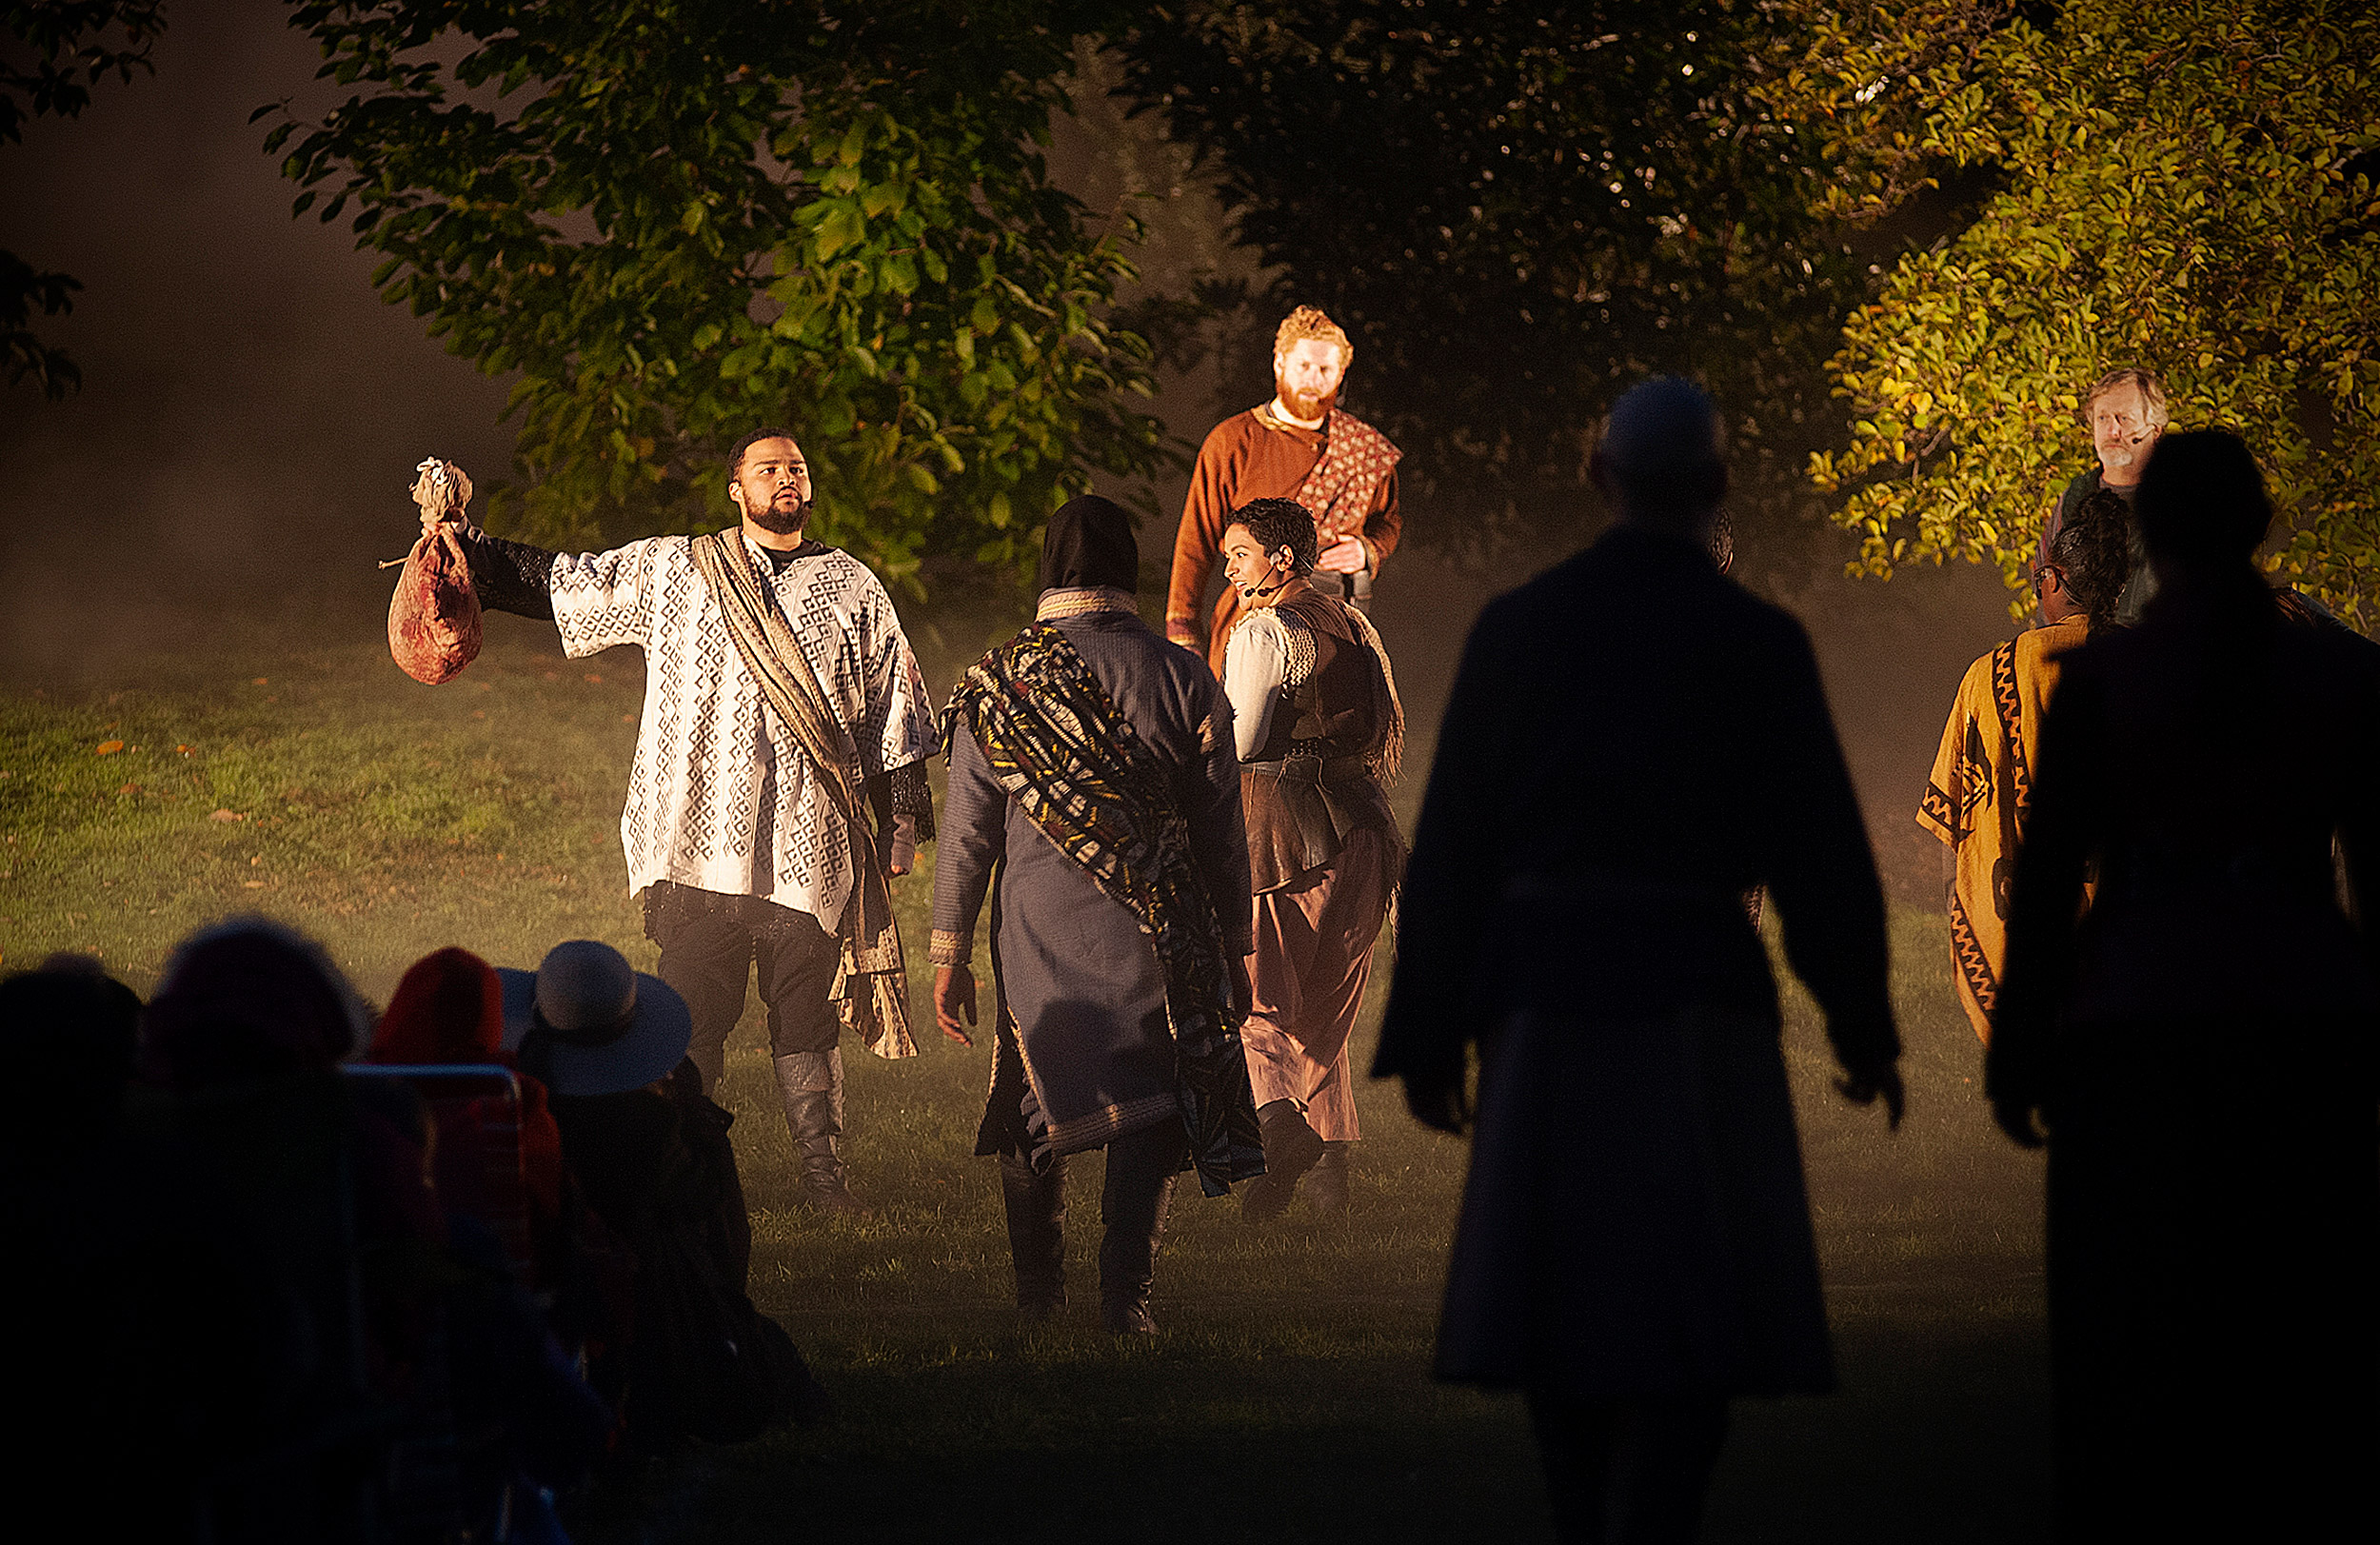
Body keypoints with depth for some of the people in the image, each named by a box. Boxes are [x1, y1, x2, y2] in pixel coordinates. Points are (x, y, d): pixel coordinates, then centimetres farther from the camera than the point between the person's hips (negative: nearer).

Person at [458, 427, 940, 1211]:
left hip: (809, 844, 0)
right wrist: (465, 551, 6)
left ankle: (823, 1168, 10)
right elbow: (556, 581, 14)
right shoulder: (668, 572, 9)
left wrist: (901, 819, 11)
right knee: (691, 1014, -1)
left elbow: (894, 710, 15)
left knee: (809, 1018, 1)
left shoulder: (851, 588, 11)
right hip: (702, 843, 0)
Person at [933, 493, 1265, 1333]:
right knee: (1148, 1107, 5)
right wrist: (1232, 951, 12)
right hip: (1153, 933, -1)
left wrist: (949, 952, 6)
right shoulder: (1182, 680, -2)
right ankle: (1125, 1289, -8)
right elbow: (1221, 831, 3)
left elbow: (966, 830, -1)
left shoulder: (998, 681, -3)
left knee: (1036, 1102, 16)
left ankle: (1038, 1294, 25)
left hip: (1036, 928, 1)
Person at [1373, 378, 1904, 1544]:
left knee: (1564, 1287, 17)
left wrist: (1428, 1038, 9)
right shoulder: (1759, 642, -5)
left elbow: (1453, 842, 4)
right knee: (1693, 1308, -4)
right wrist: (1865, 1030, 10)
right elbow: (1820, 847, -4)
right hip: (1693, 999, -3)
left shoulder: (1514, 627, 3)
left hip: (1546, 990, 3)